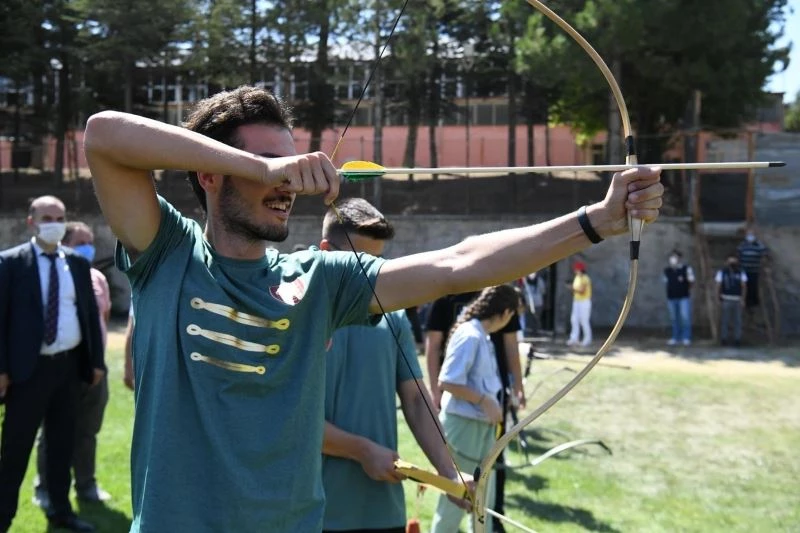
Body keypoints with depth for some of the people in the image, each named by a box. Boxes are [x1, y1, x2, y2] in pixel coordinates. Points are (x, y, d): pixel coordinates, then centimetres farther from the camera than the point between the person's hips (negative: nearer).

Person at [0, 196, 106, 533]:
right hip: (29, 368, -4)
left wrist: (96, 360, 8)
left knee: (62, 443, 14)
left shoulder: (78, 263, 7)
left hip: (69, 365, 4)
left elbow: (91, 313, 11)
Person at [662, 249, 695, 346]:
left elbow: (692, 282, 0)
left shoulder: (686, 269, -3)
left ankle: (686, 338, -1)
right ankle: (675, 337, 16)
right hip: (671, 297, 4)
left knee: (685, 317, -7)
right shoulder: (667, 270, 9)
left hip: (684, 297, -4)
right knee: (674, 318, 8)